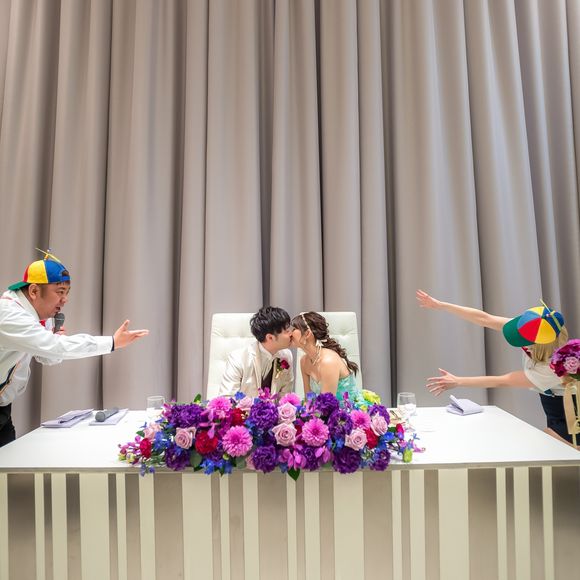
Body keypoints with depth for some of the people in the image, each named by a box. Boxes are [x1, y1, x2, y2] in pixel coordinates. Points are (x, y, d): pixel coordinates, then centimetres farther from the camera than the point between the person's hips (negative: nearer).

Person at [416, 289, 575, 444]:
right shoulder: (531, 329, -23)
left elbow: (502, 382, -33)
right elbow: (484, 319, -25)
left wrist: (457, 381, -31)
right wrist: (439, 305, -27)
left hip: (567, 417, -6)